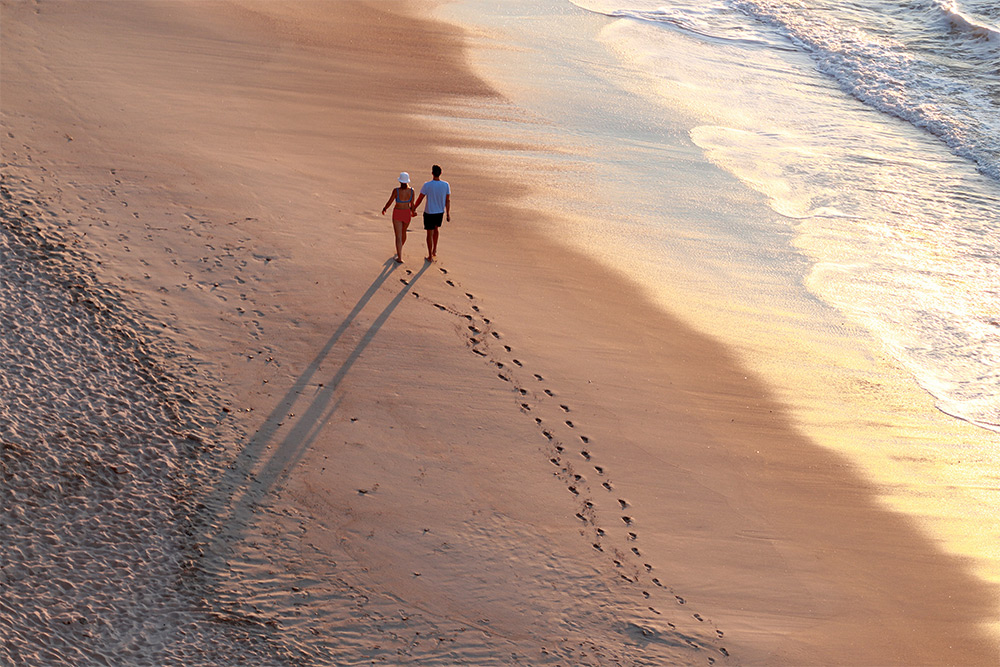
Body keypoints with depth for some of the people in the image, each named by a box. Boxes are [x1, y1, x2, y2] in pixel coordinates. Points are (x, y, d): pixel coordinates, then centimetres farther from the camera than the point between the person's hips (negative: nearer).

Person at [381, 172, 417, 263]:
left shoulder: (396, 190, -21)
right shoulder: (411, 190, -13)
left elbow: (390, 202, -10)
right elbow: (412, 204, -4)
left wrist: (384, 209, 10)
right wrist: (413, 211, 18)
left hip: (397, 214, -4)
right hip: (407, 214, 4)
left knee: (398, 236, 1)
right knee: (403, 232, 28)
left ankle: (400, 258, -4)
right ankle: (399, 249, 52)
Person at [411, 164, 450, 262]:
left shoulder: (427, 185, -18)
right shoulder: (446, 185, -10)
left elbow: (420, 199, -10)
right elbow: (448, 200, -3)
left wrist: (414, 209, 6)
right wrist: (448, 214, 8)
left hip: (429, 213, -3)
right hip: (440, 212, 3)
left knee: (430, 233, 6)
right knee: (436, 228, 28)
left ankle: (430, 256, 13)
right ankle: (434, 251, 35)